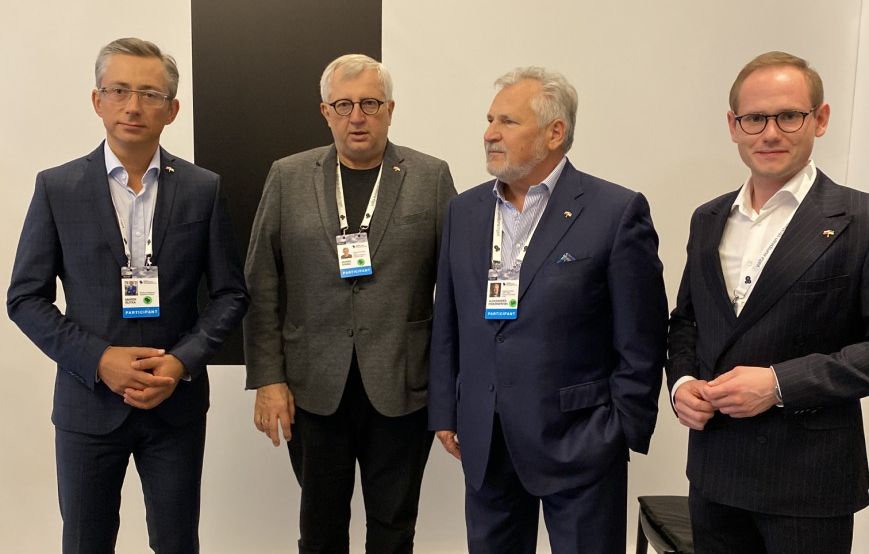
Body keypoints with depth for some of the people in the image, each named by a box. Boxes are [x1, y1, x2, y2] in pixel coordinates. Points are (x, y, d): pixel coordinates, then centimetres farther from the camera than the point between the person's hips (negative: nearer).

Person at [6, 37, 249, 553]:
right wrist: (98, 359, -14)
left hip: (177, 401, 1)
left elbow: (230, 293, 0)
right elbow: (26, 298, -1)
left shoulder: (203, 188, -2)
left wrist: (183, 362, -13)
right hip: (88, 400, 0)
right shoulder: (57, 187, -3)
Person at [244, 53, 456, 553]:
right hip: (315, 389, 1)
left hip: (401, 388, -1)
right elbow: (262, 287, 2)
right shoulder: (288, 178, 3)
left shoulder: (432, 177, 0)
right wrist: (268, 379, -3)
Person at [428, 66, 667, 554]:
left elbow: (641, 343, -8)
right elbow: (448, 325, 10)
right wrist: (445, 411, 9)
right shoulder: (465, 210, 6)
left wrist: (623, 432, -7)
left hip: (579, 442, -4)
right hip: (484, 441, 5)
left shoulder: (618, 212, -10)